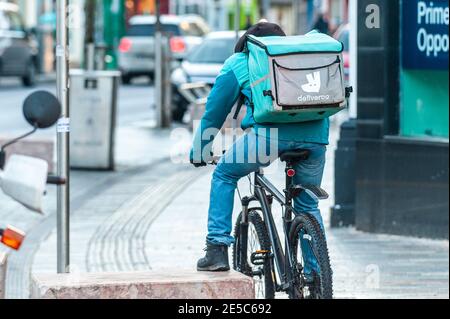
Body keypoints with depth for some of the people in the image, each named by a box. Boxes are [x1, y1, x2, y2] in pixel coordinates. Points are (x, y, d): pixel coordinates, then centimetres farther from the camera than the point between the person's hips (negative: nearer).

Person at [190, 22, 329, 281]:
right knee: (308, 206, 21)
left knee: (224, 176, 19)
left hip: (270, 133, -3)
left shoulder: (239, 63, 25)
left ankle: (218, 250, 9)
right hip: (315, 135, 3)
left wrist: (200, 153, 40)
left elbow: (214, 112, 29)